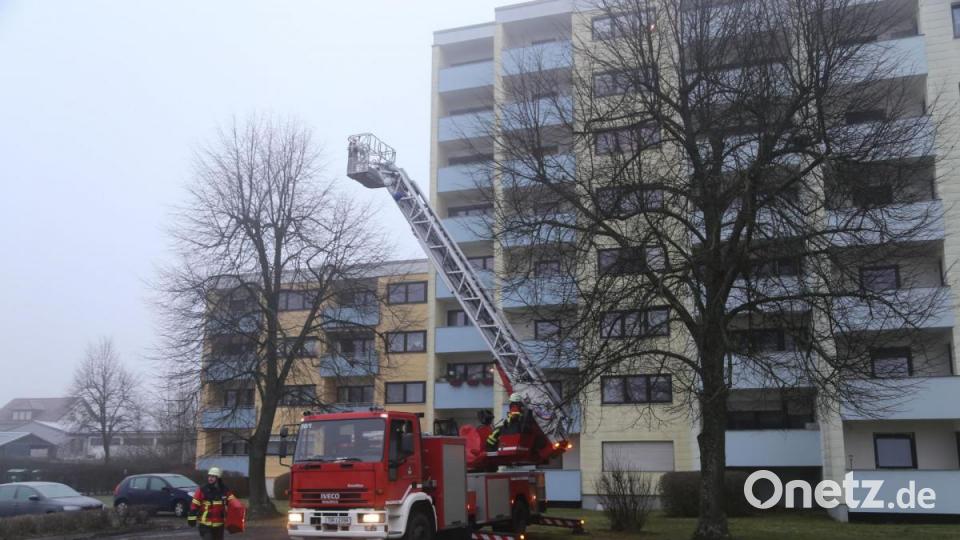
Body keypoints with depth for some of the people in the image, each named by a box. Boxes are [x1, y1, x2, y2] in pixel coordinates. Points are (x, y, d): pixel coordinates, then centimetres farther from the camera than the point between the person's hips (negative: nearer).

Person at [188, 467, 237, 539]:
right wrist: (192, 518, -10)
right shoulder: (202, 490, -7)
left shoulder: (224, 491, 0)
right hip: (205, 524, -4)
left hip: (219, 524, 4)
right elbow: (194, 505, -7)